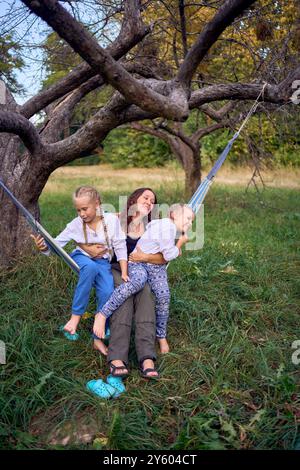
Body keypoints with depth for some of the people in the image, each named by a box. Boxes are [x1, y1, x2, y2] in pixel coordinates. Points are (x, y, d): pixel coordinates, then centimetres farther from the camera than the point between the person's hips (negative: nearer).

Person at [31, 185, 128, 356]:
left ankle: (98, 338, -6)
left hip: (103, 262, 1)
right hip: (82, 257, -1)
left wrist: (124, 273, -8)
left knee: (108, 293, -26)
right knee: (91, 267, -40)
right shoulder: (76, 224, -8)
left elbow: (120, 247, -4)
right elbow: (56, 243, -6)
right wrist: (44, 247, -29)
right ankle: (76, 315, -27)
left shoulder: (111, 220, -10)